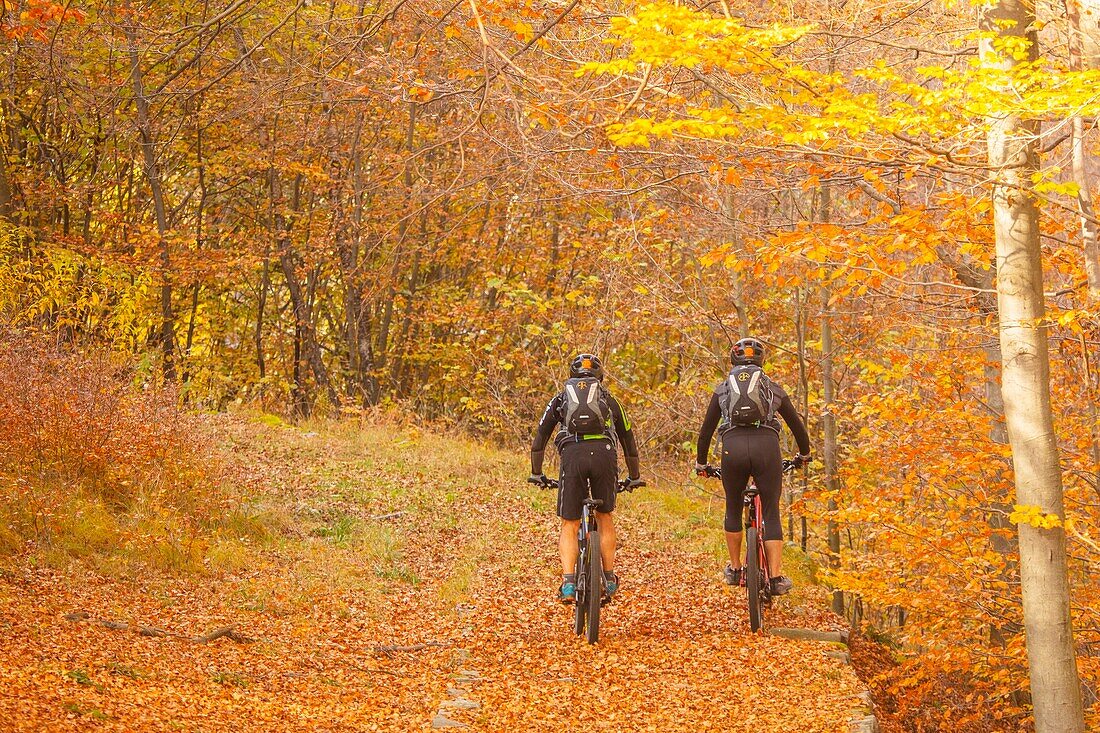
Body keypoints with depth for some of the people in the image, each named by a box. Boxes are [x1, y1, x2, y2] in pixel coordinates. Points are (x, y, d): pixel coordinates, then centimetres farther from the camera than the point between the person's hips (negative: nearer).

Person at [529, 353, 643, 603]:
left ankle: (568, 583, -11)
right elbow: (628, 439, 34)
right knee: (604, 517, 20)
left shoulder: (561, 398, 27)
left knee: (569, 526, 5)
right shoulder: (608, 399, 29)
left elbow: (539, 438, 24)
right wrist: (634, 477, 42)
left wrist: (536, 473, 31)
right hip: (604, 452, 1)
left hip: (572, 454, -1)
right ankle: (609, 579, 22)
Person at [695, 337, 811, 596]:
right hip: (766, 447, 0)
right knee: (771, 514, 7)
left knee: (733, 509, 21)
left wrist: (701, 463, 37)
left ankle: (735, 569, 27)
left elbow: (706, 429, 25)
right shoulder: (773, 388, 23)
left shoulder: (723, 389, 23)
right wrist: (804, 455, 47)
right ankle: (776, 578, 0)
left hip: (733, 448, 1)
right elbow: (796, 424, 31)